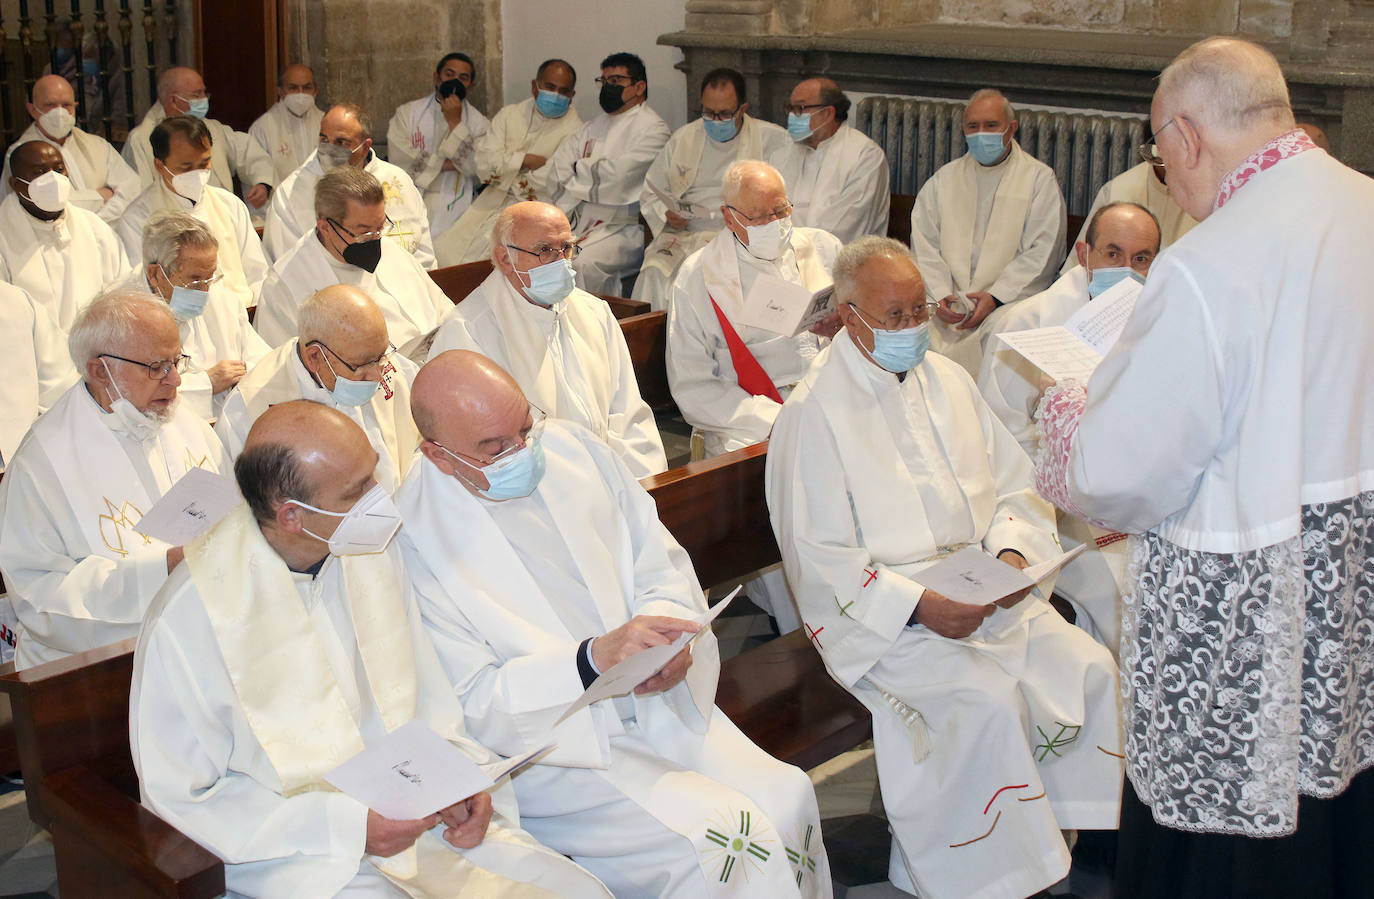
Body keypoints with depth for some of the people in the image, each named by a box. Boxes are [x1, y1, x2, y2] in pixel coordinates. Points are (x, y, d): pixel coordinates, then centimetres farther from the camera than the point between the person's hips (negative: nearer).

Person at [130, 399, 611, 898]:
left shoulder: (374, 553, 2)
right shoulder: (187, 615, -17)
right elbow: (180, 796, -10)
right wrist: (341, 826, -17)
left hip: (415, 817, 5)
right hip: (296, 853, -5)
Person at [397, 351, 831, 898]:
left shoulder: (572, 448, 3)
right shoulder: (417, 540, -14)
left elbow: (663, 567, 9)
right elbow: (472, 701, -15)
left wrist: (666, 639, -12)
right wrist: (594, 658, -27)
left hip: (660, 703, 6)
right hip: (550, 747, -5)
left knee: (786, 796, -14)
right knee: (723, 837, -24)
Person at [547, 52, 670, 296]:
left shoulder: (652, 128, -2)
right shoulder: (594, 126, 21)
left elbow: (617, 175, -15)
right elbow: (558, 166, 13)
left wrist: (579, 169, 2)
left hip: (623, 227, -7)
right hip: (579, 221, 7)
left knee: (584, 264, -33)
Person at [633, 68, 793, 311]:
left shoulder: (772, 139, 9)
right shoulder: (683, 138, 19)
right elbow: (650, 193, 25)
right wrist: (665, 215, 3)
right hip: (683, 234, 3)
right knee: (654, 275, -28)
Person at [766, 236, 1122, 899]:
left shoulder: (946, 380, 13)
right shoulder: (814, 412, -8)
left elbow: (1014, 488, 14)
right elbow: (820, 558, -12)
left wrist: (1012, 551, -8)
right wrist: (918, 606, -22)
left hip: (986, 590, 7)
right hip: (883, 611, -6)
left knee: (1091, 668, -13)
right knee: (988, 702, -28)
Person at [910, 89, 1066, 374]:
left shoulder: (1040, 179, 8)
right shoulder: (944, 179, 19)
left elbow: (1042, 253, -2)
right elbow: (923, 245, 10)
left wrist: (995, 297, -13)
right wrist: (939, 294, -7)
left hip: (1007, 305, -2)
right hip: (945, 307, 3)